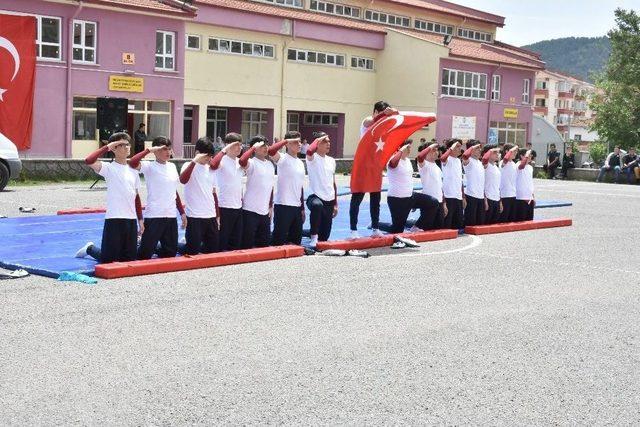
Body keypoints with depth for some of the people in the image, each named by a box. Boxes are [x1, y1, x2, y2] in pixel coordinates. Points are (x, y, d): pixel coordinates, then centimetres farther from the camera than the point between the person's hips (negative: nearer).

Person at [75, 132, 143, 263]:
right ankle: (90, 248, 30)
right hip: (114, 219, -5)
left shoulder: (133, 171, 13)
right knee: (108, 260, -1)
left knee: (129, 259, 8)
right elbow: (89, 161, -24)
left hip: (131, 219, 6)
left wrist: (140, 220, 14)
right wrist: (107, 147, -17)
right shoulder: (109, 168, -5)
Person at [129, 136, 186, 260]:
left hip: (171, 216, 6)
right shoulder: (149, 167, -7)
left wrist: (182, 212, 17)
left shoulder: (172, 167, 12)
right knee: (145, 254, -3)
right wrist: (149, 150, -20)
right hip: (154, 216, -6)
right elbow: (132, 163, -27)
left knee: (171, 252, 10)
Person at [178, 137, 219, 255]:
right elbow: (183, 180, -29)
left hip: (211, 216, 7)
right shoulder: (190, 166, -6)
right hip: (195, 216, -6)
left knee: (213, 249, 9)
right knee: (192, 251, -4)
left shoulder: (211, 169, 13)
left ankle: (194, 246, 33)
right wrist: (195, 160, -27)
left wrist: (217, 215, 16)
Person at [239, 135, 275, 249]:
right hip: (250, 210, -7)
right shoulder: (251, 163, -9)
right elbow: (242, 161, -34)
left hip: (265, 211, 7)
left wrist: (271, 206, 17)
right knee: (247, 243, -2)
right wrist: (253, 148, -24)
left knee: (265, 242, 12)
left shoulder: (270, 164, 13)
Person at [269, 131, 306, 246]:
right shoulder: (282, 159, -6)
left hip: (297, 206, 7)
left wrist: (302, 208, 18)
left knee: (296, 240, 12)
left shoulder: (300, 163, 16)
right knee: (279, 239, -5)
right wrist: (286, 140, -19)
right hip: (283, 205, -7)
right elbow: (271, 151, -29)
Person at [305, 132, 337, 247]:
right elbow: (309, 151, -32)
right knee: (317, 205, -44)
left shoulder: (331, 160, 14)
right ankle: (314, 237, -32)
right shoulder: (313, 158, -5)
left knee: (324, 237, 4)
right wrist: (318, 139, -14)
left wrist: (335, 203, 18)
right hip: (315, 197, -6)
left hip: (329, 201, 6)